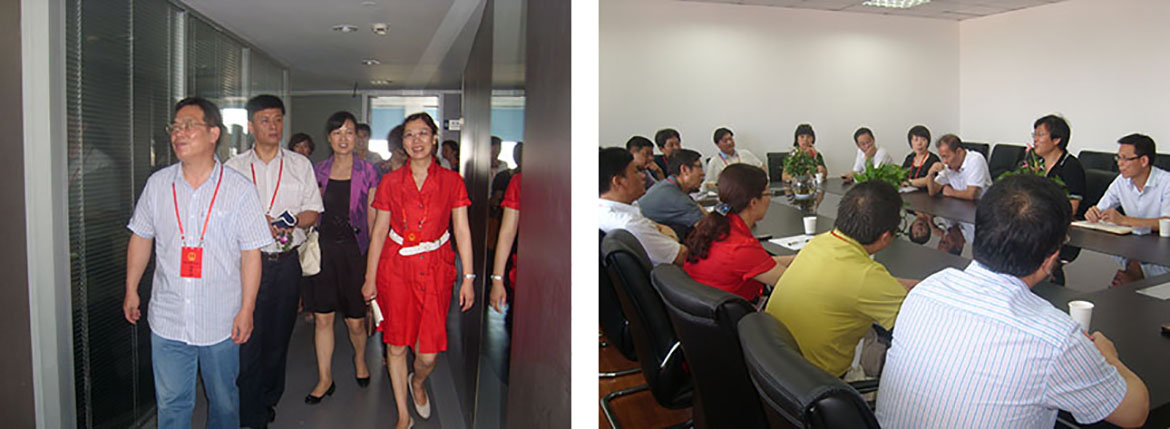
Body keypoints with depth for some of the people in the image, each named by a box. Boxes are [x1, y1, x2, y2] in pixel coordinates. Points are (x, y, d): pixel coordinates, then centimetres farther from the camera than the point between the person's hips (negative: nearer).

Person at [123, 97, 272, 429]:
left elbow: (251, 253, -7)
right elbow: (140, 238, 13)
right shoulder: (158, 183, 2)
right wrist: (131, 290, 14)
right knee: (171, 402, 9)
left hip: (220, 320, -2)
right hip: (167, 318, 2)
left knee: (223, 399, 14)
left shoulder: (239, 189, -8)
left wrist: (247, 309, -8)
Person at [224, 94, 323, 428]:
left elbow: (313, 211, 9)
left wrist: (293, 220, -13)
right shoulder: (234, 167, 6)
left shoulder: (300, 165, 10)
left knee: (279, 335, 10)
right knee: (247, 338, -6)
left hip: (286, 262, 2)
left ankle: (269, 400, 28)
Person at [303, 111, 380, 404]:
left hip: (354, 250, -2)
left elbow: (372, 218, 0)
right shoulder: (318, 171, 7)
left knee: (355, 320, 4)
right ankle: (325, 378, 19)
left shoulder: (367, 171, -1)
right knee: (322, 317, 5)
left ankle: (359, 358, 34)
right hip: (323, 249, 3)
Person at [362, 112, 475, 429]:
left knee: (428, 353, -1)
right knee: (397, 345, 6)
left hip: (435, 270, -1)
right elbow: (379, 231, 6)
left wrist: (468, 278, -4)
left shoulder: (451, 181, 1)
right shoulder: (390, 182, 3)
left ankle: (417, 383, 37)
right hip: (396, 269, 1)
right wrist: (370, 278, 5)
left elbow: (462, 231, 0)